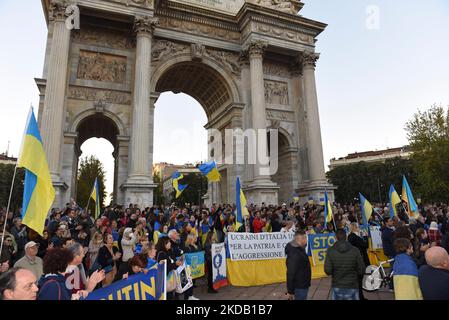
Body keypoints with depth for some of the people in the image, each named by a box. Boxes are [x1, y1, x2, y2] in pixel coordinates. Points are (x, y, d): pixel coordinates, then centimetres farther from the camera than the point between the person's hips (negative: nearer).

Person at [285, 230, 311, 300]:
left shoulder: (299, 249, 7)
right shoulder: (294, 254, -26)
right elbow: (290, 273, -26)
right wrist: (290, 291, -23)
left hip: (303, 285, 10)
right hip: (299, 287, -10)